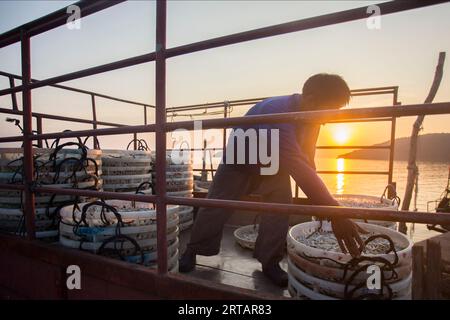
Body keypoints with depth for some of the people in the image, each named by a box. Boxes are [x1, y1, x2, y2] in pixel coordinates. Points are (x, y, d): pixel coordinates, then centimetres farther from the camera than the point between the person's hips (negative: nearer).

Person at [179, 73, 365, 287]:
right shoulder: (277, 113, -42)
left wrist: (319, 200, -8)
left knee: (280, 205, -8)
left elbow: (306, 159, -5)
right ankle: (192, 251, 21)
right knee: (216, 205, 0)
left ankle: (270, 261, 8)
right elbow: (297, 165, -52)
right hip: (240, 160, -6)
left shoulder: (311, 117, -15)